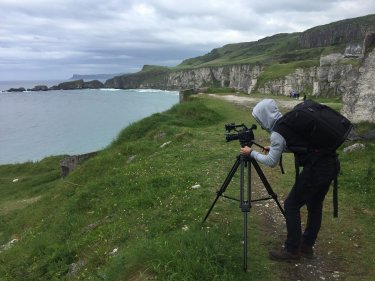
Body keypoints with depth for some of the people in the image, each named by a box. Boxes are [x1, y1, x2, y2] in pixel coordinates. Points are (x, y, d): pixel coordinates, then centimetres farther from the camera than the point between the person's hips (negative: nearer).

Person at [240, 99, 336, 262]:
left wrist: (251, 153, 6)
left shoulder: (277, 133, -12)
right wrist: (275, 148, 26)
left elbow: (271, 162, -6)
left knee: (291, 205, 3)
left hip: (314, 169, -9)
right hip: (329, 164, 9)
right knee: (315, 206, 18)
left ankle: (291, 251, 12)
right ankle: (306, 246, 31)